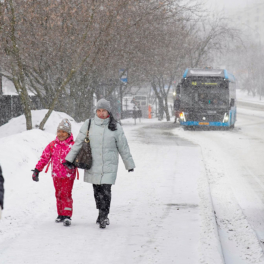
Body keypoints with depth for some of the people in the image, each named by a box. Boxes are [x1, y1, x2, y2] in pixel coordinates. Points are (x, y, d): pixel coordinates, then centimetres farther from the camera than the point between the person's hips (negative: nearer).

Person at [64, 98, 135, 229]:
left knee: (106, 191, -10)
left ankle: (103, 216, -5)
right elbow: (78, 143, 6)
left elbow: (123, 147, 7)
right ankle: (102, 214, 25)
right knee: (97, 190, 8)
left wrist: (129, 164, 10)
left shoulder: (115, 127, 1)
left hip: (109, 165, -2)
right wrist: (69, 159, 4)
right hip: (93, 165, 2)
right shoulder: (88, 124, 2)